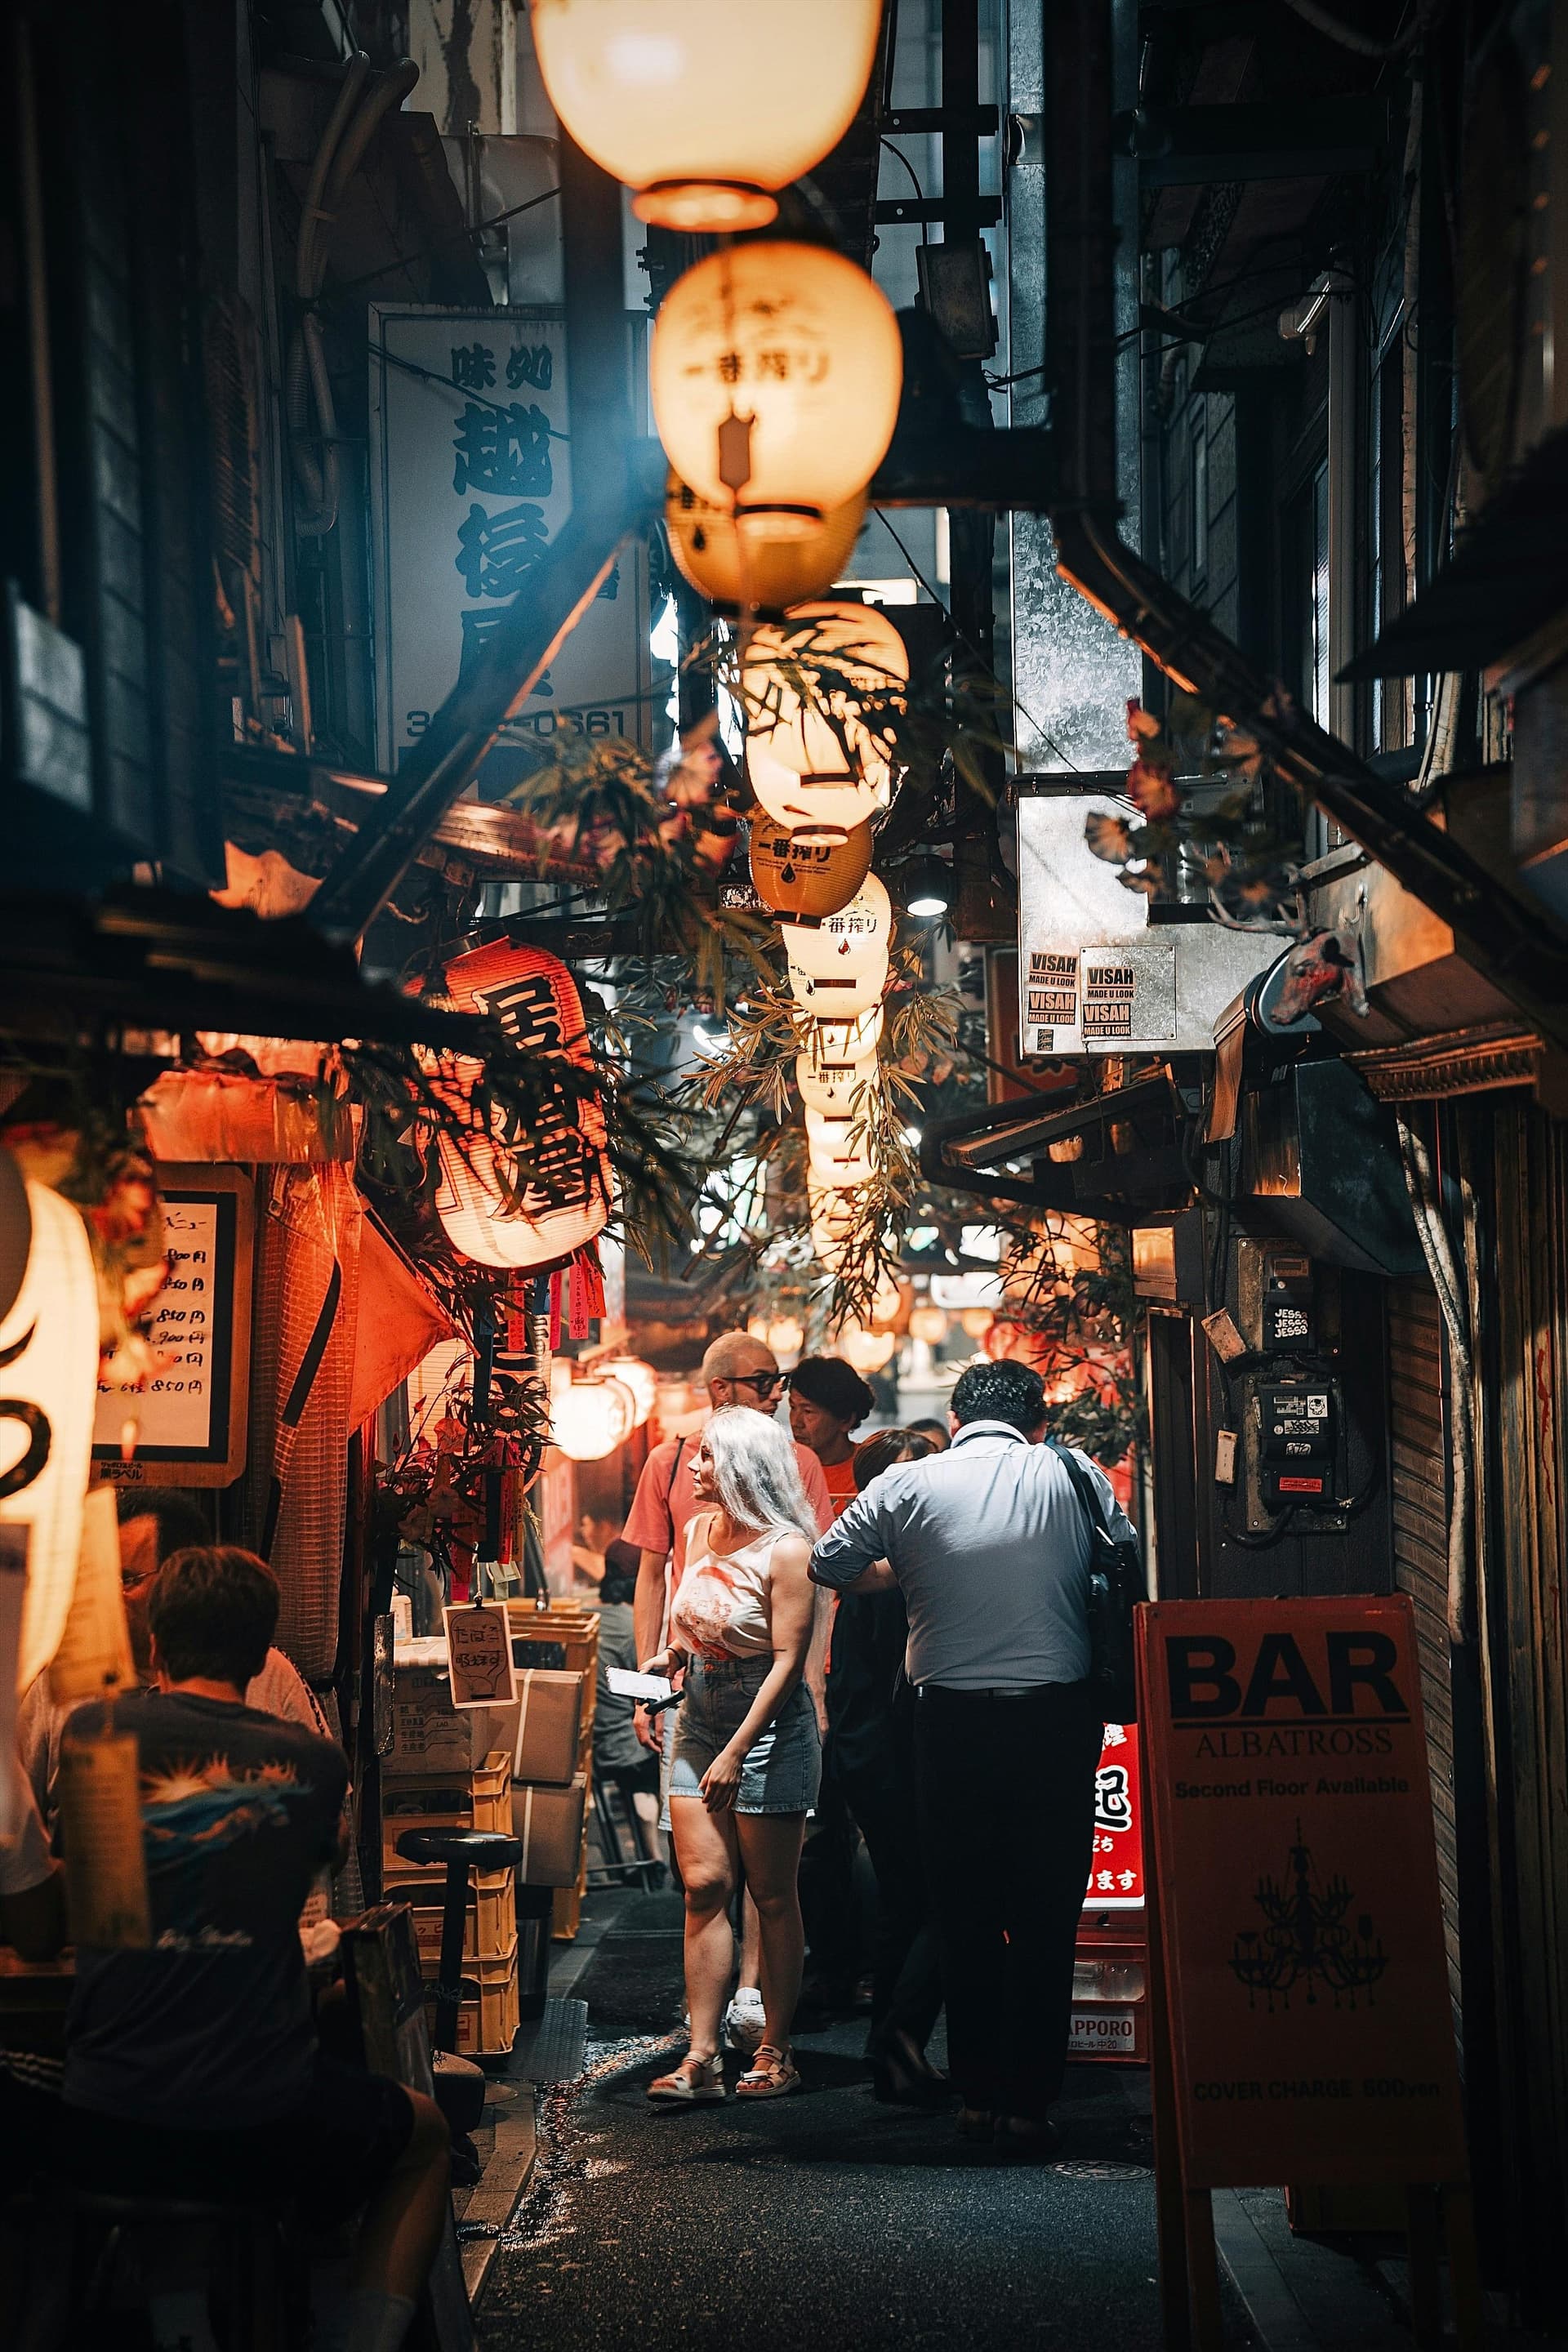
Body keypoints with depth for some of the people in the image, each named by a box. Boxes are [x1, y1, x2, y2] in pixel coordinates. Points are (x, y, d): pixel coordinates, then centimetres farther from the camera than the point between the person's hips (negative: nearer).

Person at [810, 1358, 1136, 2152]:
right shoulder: (1078, 1476, 2)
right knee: (1046, 1918, 5)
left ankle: (977, 2097, 15)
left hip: (953, 1720, 0)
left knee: (965, 1914, 11)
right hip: (1058, 1714, 0)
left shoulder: (907, 1485, 0)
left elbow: (827, 1567, 10)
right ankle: (1028, 2103, 5)